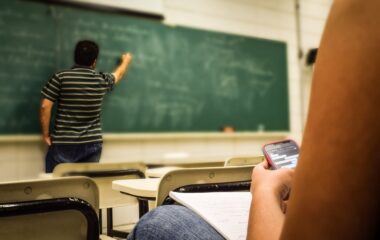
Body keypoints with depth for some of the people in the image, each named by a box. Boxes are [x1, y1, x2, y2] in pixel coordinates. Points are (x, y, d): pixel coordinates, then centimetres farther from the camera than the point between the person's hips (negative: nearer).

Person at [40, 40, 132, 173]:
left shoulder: (61, 77, -6)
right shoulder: (102, 80, 2)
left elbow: (45, 106, -9)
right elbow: (118, 74, 25)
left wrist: (45, 134, 3)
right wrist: (126, 60, 46)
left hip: (63, 144, -2)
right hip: (92, 144, 3)